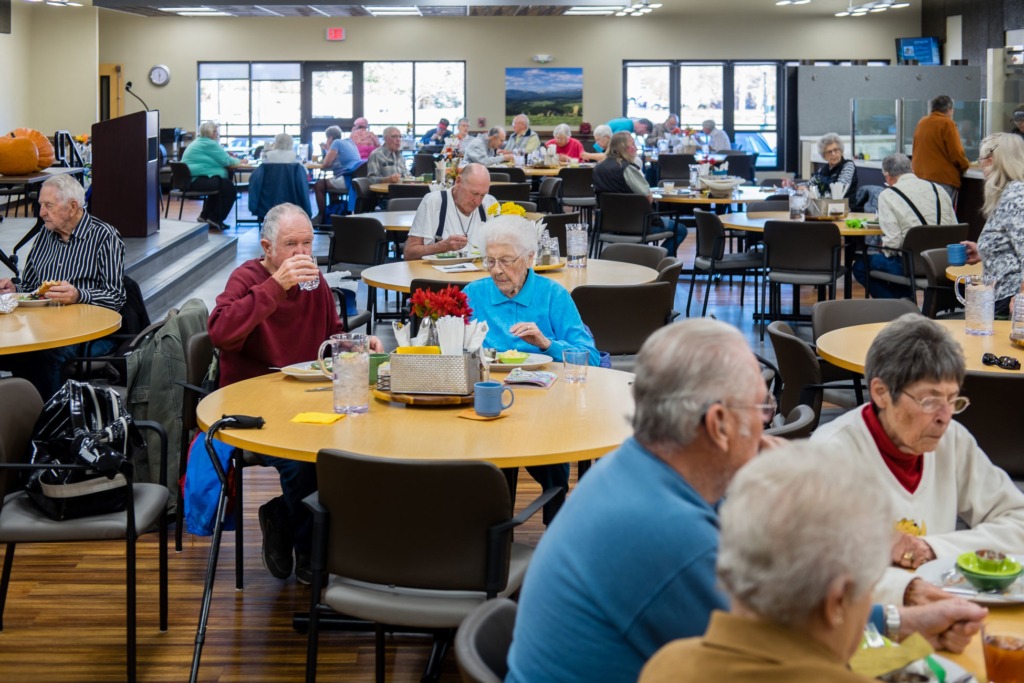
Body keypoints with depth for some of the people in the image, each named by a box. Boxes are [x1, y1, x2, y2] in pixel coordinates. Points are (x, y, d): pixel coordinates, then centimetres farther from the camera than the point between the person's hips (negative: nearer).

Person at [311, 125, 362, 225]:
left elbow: (326, 164, -8)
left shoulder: (336, 143, -5)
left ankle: (322, 216, 4)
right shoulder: (350, 142, 21)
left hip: (347, 180, -10)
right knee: (324, 182, 27)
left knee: (318, 186, -5)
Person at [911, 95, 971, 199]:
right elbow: (956, 154, -10)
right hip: (943, 179, -7)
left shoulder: (921, 123, 13)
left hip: (919, 175, 7)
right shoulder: (947, 124, -7)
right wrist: (966, 165, 8)